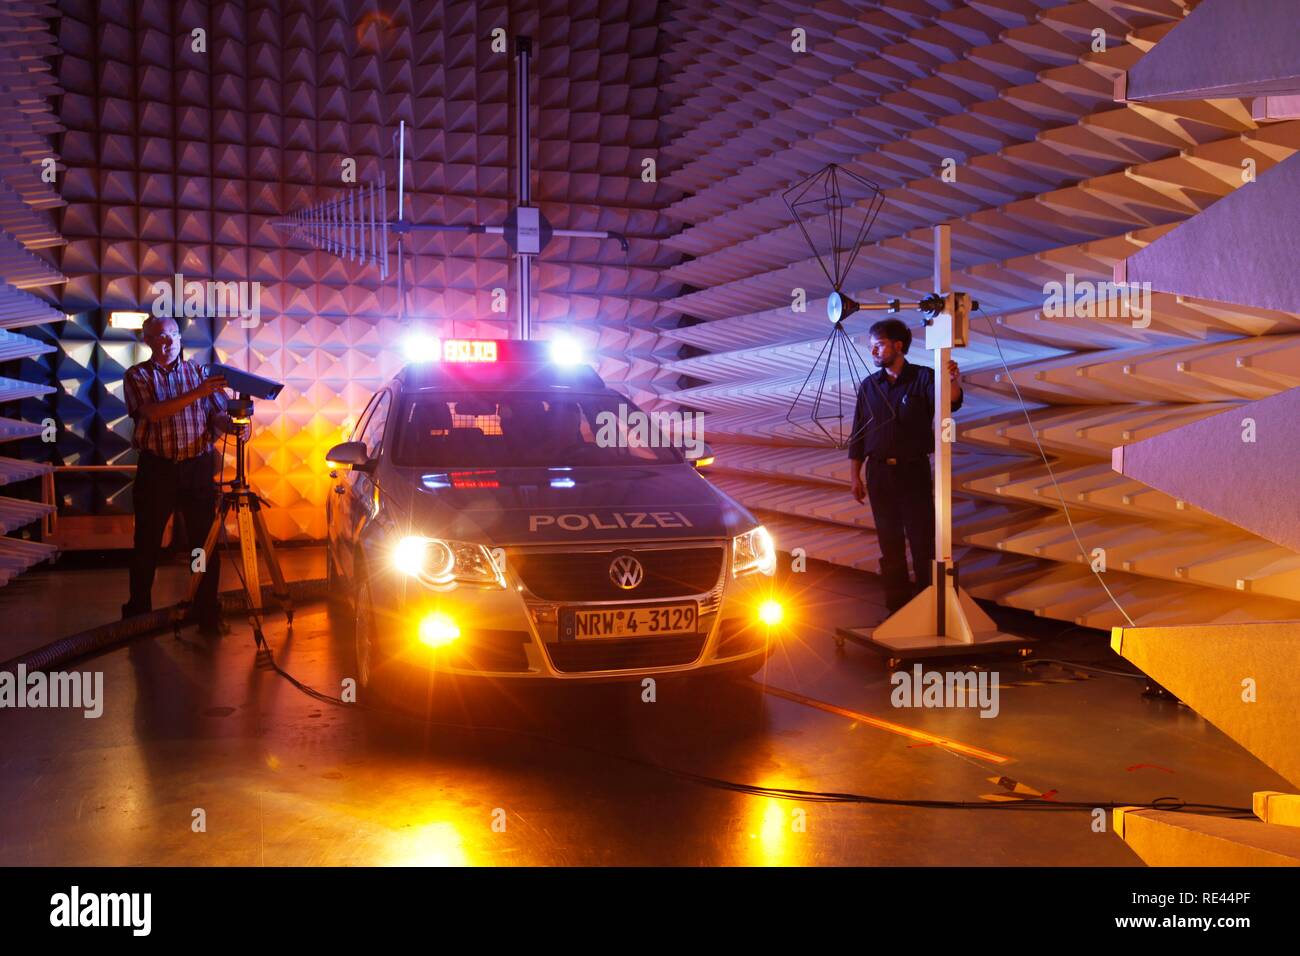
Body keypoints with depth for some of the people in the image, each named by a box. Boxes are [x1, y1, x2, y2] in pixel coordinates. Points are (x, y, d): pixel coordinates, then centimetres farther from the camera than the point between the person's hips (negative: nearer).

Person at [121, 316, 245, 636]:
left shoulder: (198, 371, 9)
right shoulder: (137, 376, 2)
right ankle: (138, 612, 21)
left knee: (206, 542, 1)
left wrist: (233, 426, -18)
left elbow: (217, 414, 4)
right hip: (156, 469, -1)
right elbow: (153, 412, -15)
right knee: (147, 544, 7)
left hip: (198, 467, 1)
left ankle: (207, 613, 11)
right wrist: (195, 394, -26)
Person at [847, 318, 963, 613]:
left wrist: (953, 381, -42)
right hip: (879, 472, 3)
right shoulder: (868, 386, 7)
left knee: (922, 540, -1)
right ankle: (896, 605, 16)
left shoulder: (923, 378, -3)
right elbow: (858, 434, 10)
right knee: (890, 542, 8)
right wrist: (855, 476, 6)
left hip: (913, 470, -3)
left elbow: (948, 403, -20)